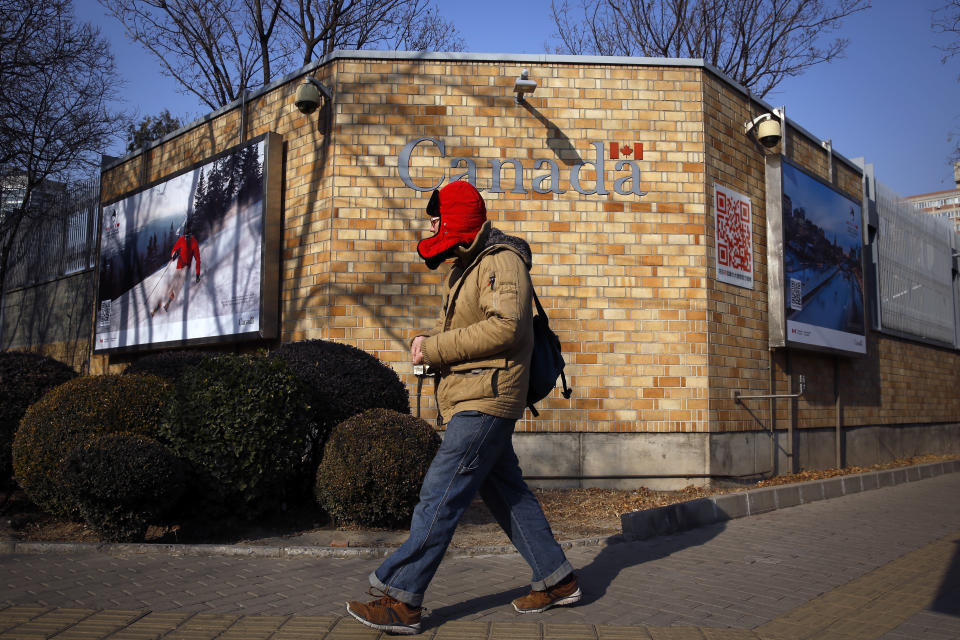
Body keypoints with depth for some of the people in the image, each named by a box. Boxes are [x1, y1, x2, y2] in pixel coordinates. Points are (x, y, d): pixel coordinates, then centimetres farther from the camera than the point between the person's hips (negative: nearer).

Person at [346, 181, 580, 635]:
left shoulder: (501, 260, -11)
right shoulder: (465, 268, 21)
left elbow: (504, 326, -24)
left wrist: (436, 349, -20)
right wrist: (428, 340, 4)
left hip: (485, 399, -10)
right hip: (472, 398, 10)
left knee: (440, 495, -11)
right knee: (506, 493, 13)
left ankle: (400, 599, -6)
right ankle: (557, 581, 23)